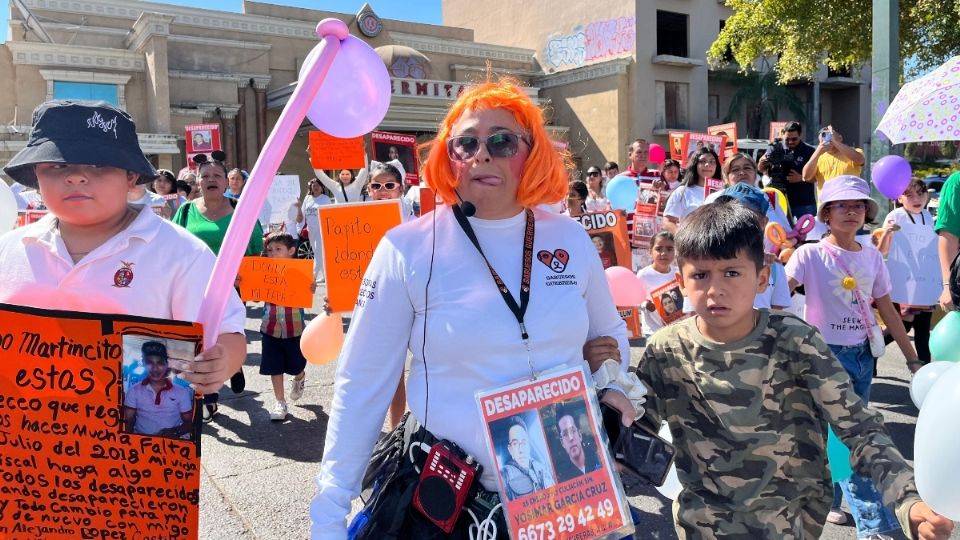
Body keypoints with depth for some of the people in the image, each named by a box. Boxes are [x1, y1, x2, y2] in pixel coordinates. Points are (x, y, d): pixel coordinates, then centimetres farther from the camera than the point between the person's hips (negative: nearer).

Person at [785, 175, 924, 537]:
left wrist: (912, 358, 12)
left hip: (863, 355, 5)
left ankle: (826, 499, 30)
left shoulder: (872, 257, 5)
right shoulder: (811, 254, -10)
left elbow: (887, 310, 11)